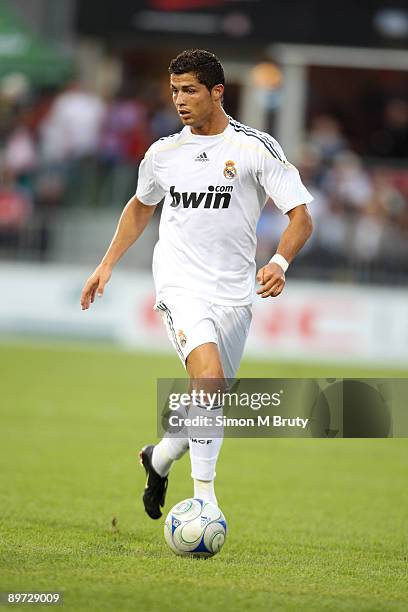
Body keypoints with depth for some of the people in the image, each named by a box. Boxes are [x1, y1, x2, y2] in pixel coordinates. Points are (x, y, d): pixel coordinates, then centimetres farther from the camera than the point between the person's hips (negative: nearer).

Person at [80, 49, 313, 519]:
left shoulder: (256, 148, -3)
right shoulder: (163, 153, 6)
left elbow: (301, 216, -5)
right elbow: (140, 207, 26)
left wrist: (280, 262, -23)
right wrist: (107, 265, 20)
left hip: (234, 294, 1)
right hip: (180, 286, -1)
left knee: (210, 403, 8)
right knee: (209, 375, -26)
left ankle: (160, 457, 40)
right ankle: (204, 495, -24)